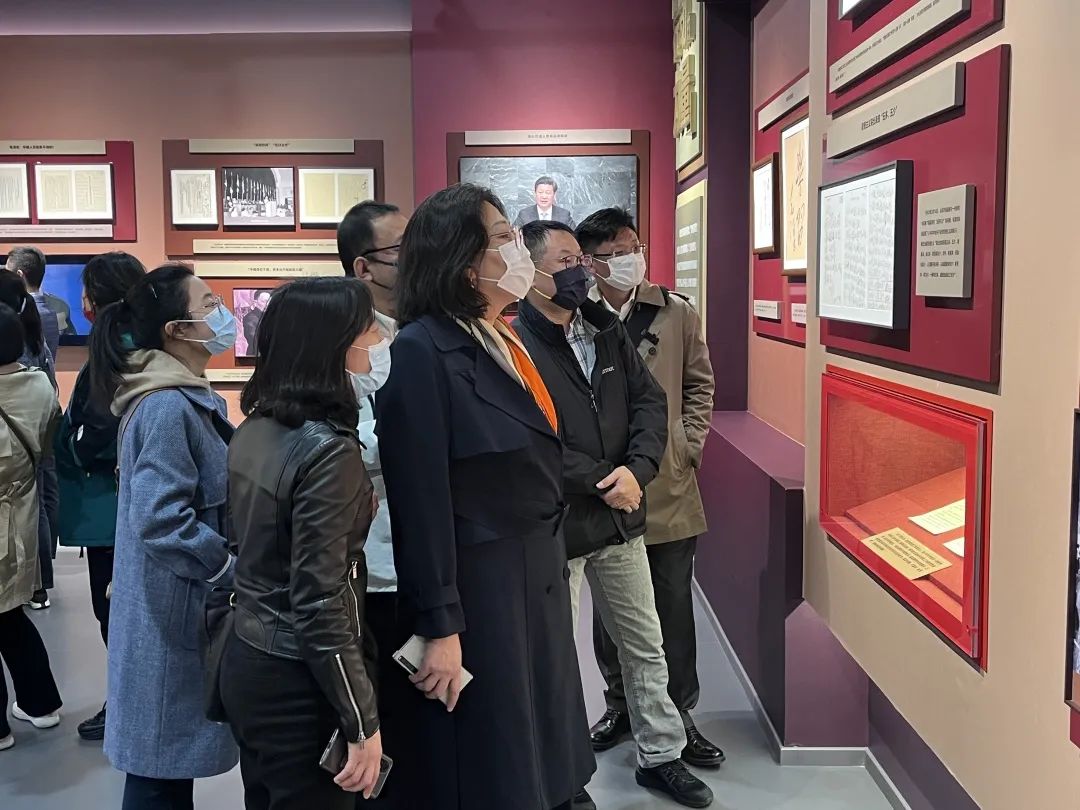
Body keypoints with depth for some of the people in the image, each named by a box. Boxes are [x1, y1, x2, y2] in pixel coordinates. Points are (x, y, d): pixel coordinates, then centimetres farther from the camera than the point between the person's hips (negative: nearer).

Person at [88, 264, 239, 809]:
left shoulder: (186, 398, 11)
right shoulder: (168, 407, -20)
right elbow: (162, 521, -28)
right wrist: (236, 571, -19)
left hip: (187, 611, 9)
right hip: (174, 618, -9)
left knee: (167, 765, 20)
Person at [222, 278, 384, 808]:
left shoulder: (253, 431, 3)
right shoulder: (328, 449, -22)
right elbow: (320, 603, -23)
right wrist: (363, 723, -17)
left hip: (246, 660, 8)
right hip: (298, 683, -8)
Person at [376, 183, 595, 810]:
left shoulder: (506, 341, 7)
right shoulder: (422, 351, -18)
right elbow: (420, 501, -20)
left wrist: (552, 565, 14)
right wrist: (440, 629, -19)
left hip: (537, 578, 8)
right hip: (478, 590, -8)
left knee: (544, 759, 21)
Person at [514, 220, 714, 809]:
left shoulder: (605, 331, 9)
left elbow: (649, 400, 5)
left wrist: (636, 470, -13)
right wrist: (604, 483, -17)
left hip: (621, 518, 7)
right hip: (553, 529, -7)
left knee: (646, 647, 18)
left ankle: (660, 756, 36)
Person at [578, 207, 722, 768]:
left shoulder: (677, 314, 1)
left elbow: (699, 386, 9)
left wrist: (690, 445, -1)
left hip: (670, 486, 1)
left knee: (674, 607, 9)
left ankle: (678, 714, 25)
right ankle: (620, 705, 33)